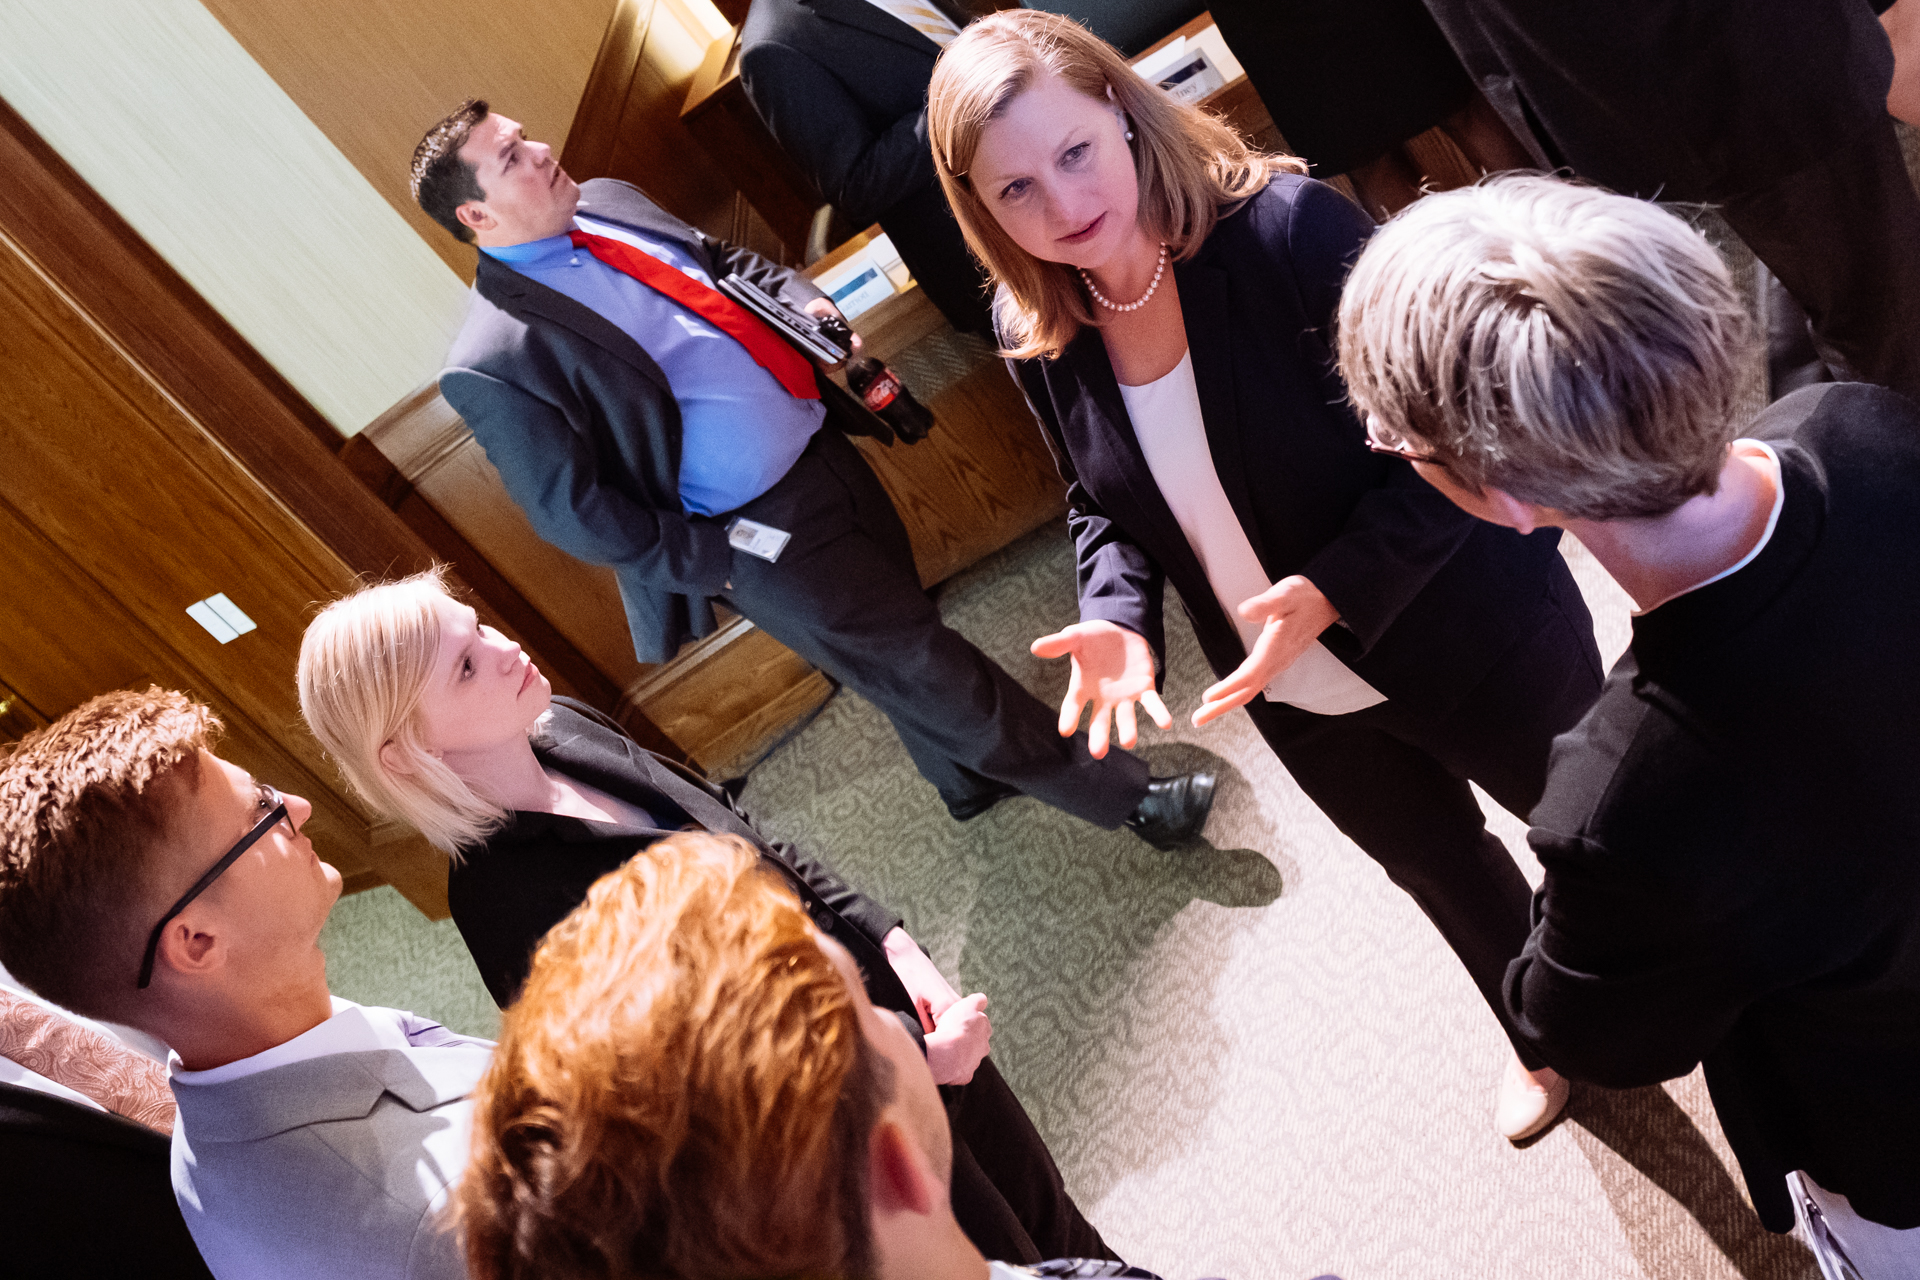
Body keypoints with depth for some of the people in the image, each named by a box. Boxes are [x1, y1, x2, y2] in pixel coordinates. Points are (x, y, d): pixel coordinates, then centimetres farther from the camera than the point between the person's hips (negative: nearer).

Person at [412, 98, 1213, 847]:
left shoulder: (605, 205, 4)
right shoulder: (496, 363, -19)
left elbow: (723, 262, 17)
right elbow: (570, 509, -16)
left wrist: (803, 299, -2)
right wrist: (712, 561, -15)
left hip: (820, 441, 8)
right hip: (760, 533, -7)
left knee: (901, 630, 23)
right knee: (920, 666, 4)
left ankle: (972, 779, 51)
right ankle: (1127, 799, 21)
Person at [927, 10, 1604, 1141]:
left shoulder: (1288, 227, -28)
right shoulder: (1044, 343, -11)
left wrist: (1336, 590, -35)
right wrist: (1119, 620, -16)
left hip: (1473, 642, -5)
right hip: (1297, 699, 5)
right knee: (1440, 870, 30)